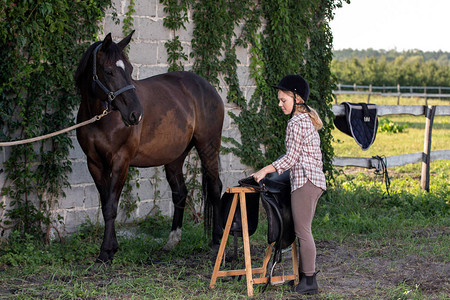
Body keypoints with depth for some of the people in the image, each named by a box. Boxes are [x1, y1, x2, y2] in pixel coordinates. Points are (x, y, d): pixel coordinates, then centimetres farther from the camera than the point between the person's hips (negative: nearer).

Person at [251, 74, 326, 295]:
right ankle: (303, 275, 15)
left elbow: (291, 157, -13)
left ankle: (310, 281, -7)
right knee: (303, 229, 12)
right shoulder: (308, 119, 18)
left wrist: (265, 170, -9)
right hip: (315, 179, 10)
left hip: (304, 180, -10)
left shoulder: (296, 122, -12)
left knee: (302, 230, -8)